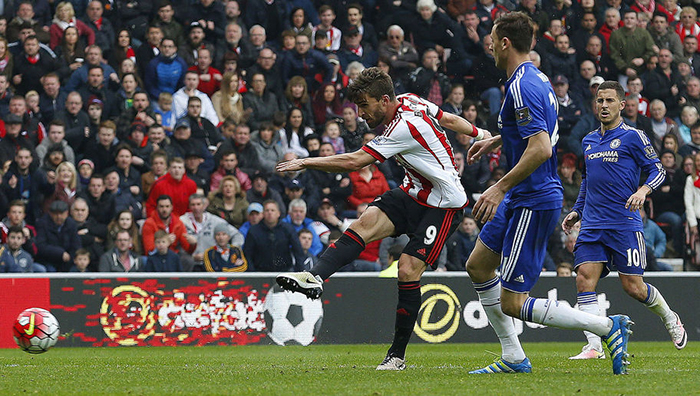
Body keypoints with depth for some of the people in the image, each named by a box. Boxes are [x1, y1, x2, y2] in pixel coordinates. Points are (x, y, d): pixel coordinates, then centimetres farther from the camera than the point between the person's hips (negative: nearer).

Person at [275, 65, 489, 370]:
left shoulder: (404, 128, -27)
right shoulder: (410, 101, -1)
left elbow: (353, 162, -27)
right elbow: (448, 119, 15)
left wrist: (305, 162, -22)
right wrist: (479, 134, 30)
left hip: (443, 204, -9)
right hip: (415, 193, 9)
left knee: (408, 269, -16)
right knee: (366, 222, -17)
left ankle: (398, 354, -7)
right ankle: (315, 278, -34)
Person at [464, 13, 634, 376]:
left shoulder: (522, 87, -21)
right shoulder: (537, 78, 10)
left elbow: (541, 149, -31)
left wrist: (500, 188, -27)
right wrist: (495, 141, 34)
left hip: (534, 203, -10)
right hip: (521, 199, 11)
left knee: (512, 303, -8)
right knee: (478, 266, 18)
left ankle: (608, 327, -5)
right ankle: (513, 358, 20)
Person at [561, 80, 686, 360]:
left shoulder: (632, 137, -3)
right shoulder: (589, 140, 16)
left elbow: (658, 171, -3)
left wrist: (643, 190, -22)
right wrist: (576, 211, 22)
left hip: (625, 225, -5)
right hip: (592, 226, 5)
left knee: (633, 287, -3)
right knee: (584, 279, -13)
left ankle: (671, 320, 25)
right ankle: (593, 347, -15)